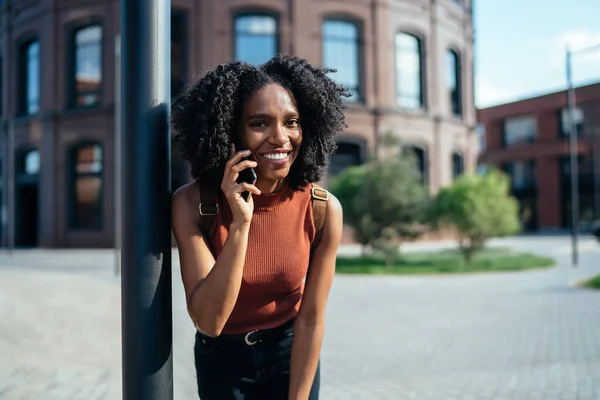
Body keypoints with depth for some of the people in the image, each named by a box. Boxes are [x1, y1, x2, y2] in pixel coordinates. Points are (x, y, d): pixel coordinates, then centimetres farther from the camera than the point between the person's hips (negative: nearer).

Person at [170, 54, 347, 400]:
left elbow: (311, 319, -13)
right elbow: (209, 321, -27)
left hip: (292, 352, 1)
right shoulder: (193, 203, -22)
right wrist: (240, 223, -36)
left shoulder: (325, 209, -20)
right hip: (222, 357, 0)